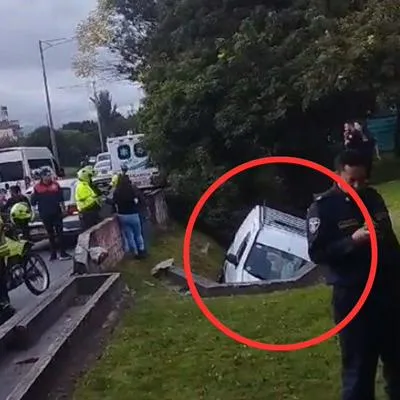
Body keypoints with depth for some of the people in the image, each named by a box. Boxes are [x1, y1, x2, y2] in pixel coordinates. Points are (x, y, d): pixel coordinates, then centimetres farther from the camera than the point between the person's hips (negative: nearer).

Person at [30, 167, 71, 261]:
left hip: (56, 213, 0)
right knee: (50, 234, 9)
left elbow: (61, 198, 8)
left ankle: (63, 253, 1)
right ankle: (53, 253, 17)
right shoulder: (37, 187, -1)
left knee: (60, 233, -1)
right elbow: (33, 202, 4)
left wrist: (63, 209, 6)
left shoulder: (55, 184, 3)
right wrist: (33, 197, -13)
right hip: (45, 215, 0)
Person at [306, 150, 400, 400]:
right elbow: (317, 253, -14)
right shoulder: (322, 208, -8)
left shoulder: (373, 198, 9)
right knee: (358, 366, 3)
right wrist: (352, 240, -25)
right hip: (352, 296, -5)